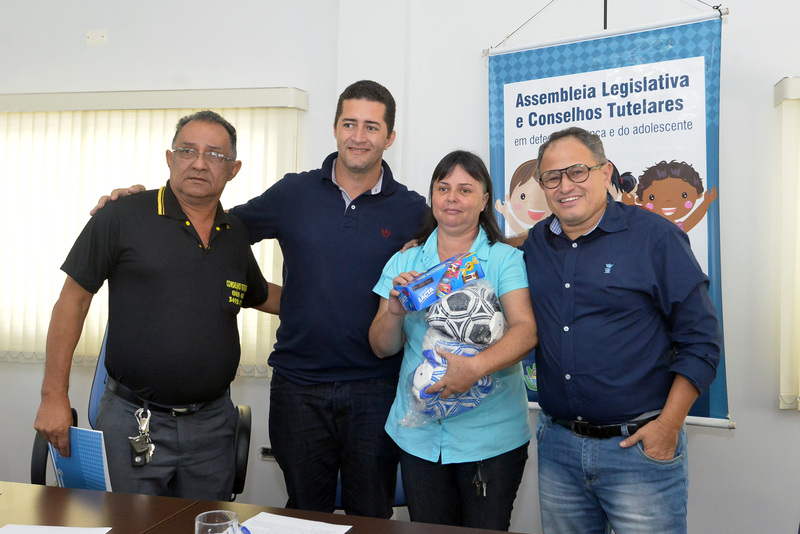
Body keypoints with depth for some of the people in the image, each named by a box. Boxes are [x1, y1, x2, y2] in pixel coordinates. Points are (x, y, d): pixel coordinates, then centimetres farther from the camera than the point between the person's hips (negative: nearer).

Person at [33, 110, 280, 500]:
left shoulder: (236, 235, 6)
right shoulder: (124, 217, -7)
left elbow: (262, 296, 23)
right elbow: (73, 300, -5)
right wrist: (54, 396, -7)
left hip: (212, 423, 4)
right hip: (132, 422, -4)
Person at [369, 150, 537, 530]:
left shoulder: (505, 260, -3)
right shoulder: (404, 263, 6)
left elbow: (525, 330, -17)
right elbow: (382, 348, 5)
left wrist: (476, 366, -34)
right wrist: (395, 312, -16)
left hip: (492, 435, -2)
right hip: (419, 435, 3)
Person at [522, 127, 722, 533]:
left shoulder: (655, 236, -8)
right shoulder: (533, 244, 5)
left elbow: (701, 339, -8)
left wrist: (668, 426, -11)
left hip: (641, 446, -4)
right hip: (556, 445, 4)